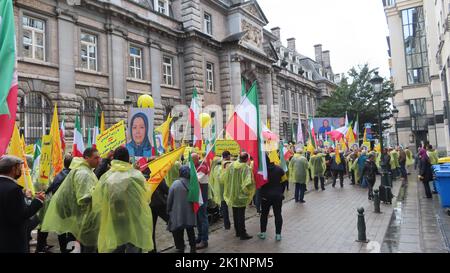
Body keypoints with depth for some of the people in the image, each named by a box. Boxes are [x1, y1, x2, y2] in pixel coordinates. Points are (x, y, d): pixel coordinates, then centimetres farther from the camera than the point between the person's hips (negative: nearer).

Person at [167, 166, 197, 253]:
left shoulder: (175, 184, -14)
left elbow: (169, 199, -7)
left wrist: (168, 211, 6)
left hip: (178, 214, -3)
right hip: (190, 213, 3)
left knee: (178, 233, 9)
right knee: (190, 232, 18)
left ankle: (180, 249, 14)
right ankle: (193, 248, 27)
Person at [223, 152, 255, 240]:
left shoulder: (231, 165, -3)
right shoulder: (246, 168, -19)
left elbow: (225, 178, 4)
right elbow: (248, 182, -27)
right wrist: (248, 191, -9)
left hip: (232, 194, 5)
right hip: (241, 195, -5)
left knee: (235, 214, 16)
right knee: (241, 215, 3)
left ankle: (237, 232, 27)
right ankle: (242, 234, 9)